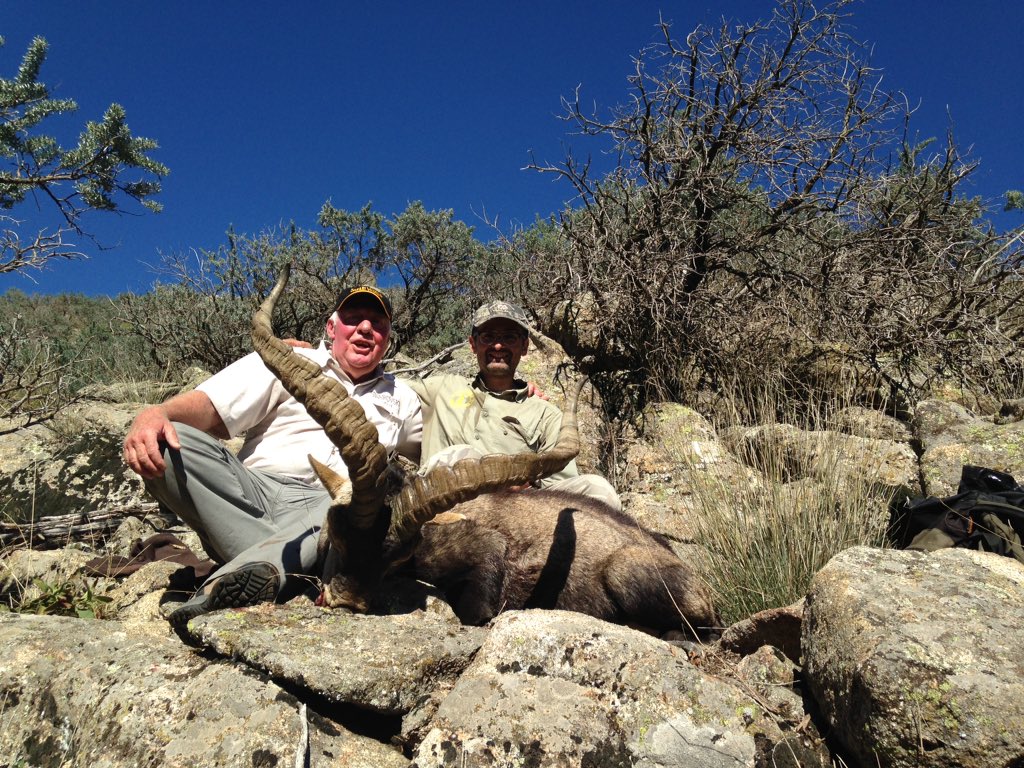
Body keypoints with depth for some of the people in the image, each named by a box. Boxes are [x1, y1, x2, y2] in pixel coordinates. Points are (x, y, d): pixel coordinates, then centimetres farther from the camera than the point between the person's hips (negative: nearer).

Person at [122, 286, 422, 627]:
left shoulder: (401, 398, 26)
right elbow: (208, 407, 1)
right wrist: (155, 414, -21)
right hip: (256, 494, 0)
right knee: (170, 442, -26)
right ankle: (267, 568, -34)